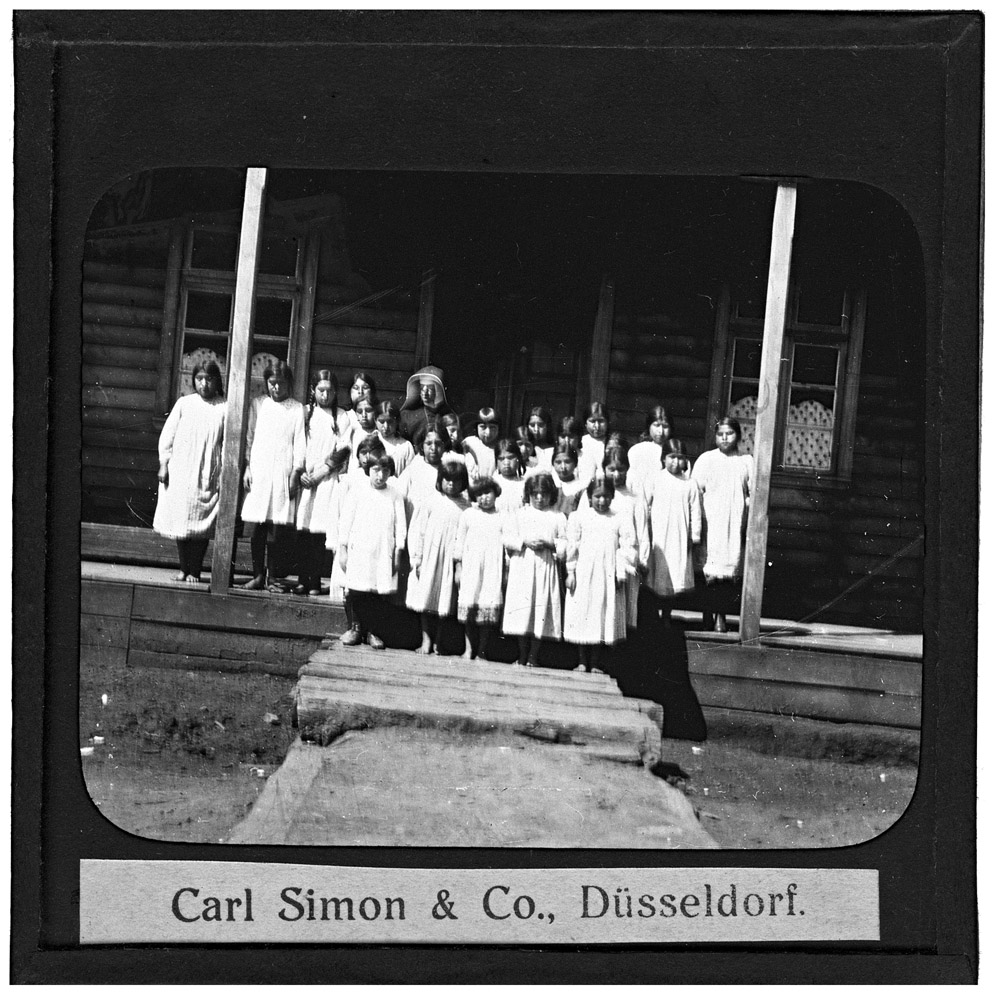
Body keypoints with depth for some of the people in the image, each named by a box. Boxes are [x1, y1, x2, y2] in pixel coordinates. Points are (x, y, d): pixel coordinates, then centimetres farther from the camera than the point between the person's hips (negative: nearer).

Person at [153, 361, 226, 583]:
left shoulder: (224, 408, 1)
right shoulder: (184, 403, 5)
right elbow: (167, 434, 7)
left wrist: (224, 474, -4)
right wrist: (164, 463, 2)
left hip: (208, 475, -2)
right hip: (180, 472, 2)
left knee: (201, 524, -3)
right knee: (180, 521, 4)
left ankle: (194, 571, 5)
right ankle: (184, 568, 14)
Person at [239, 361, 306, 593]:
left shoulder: (297, 409, 6)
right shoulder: (258, 404, 11)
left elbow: (300, 442, 3)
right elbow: (249, 436, 12)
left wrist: (296, 473, -3)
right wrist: (247, 467, 4)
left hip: (283, 473, -2)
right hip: (258, 471, 2)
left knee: (279, 528, -5)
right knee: (256, 527, 1)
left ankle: (276, 577, 1)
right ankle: (258, 575, 9)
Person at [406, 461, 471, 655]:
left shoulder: (466, 507, 2)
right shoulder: (430, 503, 0)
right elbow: (417, 531, 2)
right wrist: (416, 557, -3)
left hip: (451, 561, 0)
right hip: (429, 559, 0)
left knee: (444, 603, 4)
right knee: (426, 601, 4)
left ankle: (437, 641, 12)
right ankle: (426, 640, 11)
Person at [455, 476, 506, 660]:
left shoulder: (502, 518, 8)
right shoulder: (468, 515, 7)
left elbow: (506, 545, 10)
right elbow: (460, 541, 9)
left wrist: (506, 572, 6)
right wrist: (458, 567, 5)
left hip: (493, 568, 0)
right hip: (471, 567, 0)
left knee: (489, 607, -3)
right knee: (469, 607, 1)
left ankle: (482, 650, 4)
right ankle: (469, 647, 12)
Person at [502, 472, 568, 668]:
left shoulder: (558, 517, 8)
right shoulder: (519, 514, 10)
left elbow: (565, 544, 3)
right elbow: (508, 539, 4)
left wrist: (549, 543, -13)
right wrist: (525, 541, -11)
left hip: (546, 569, 0)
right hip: (522, 568, 0)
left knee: (542, 611, -2)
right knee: (522, 612, -1)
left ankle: (533, 657, 5)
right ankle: (522, 656, 8)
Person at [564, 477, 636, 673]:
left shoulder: (621, 520, 5)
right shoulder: (578, 518, 4)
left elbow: (627, 547, 2)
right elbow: (572, 546, 3)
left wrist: (621, 573, -5)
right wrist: (571, 572, -1)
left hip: (608, 576, 0)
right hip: (583, 574, 0)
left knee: (604, 618, 2)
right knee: (582, 616, 2)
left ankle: (595, 664, 10)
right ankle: (582, 662, 12)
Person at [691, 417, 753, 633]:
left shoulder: (747, 461, 8)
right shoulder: (705, 459, 5)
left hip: (735, 525, 1)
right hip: (710, 524, -1)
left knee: (729, 569, -1)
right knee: (709, 570, -5)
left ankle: (720, 615, 7)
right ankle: (707, 615, 5)